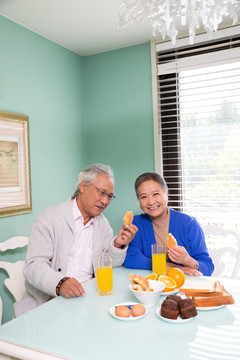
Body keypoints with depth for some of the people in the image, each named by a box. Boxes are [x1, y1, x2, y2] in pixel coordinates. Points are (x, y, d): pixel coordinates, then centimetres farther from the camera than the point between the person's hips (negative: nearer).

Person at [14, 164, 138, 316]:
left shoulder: (103, 223, 10)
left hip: (85, 297, 6)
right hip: (47, 302, -5)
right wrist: (60, 283, -35)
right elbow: (34, 265, -16)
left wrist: (118, 245, -11)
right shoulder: (50, 217, -8)